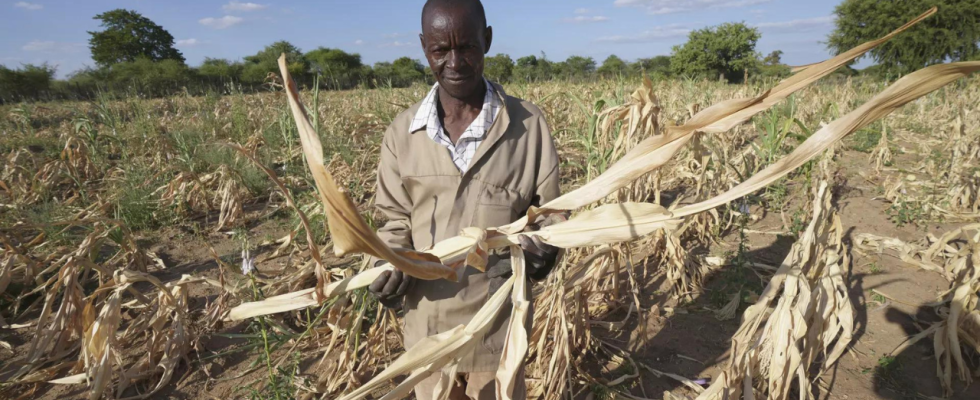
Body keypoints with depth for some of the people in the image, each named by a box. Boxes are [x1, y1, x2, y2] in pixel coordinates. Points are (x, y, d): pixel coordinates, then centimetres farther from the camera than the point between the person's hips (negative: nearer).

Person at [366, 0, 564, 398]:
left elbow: (549, 215, -2)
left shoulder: (528, 124, -10)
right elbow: (397, 220, 5)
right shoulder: (402, 131, -5)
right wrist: (390, 265, -14)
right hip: (428, 325, 2)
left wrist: (538, 253, -23)